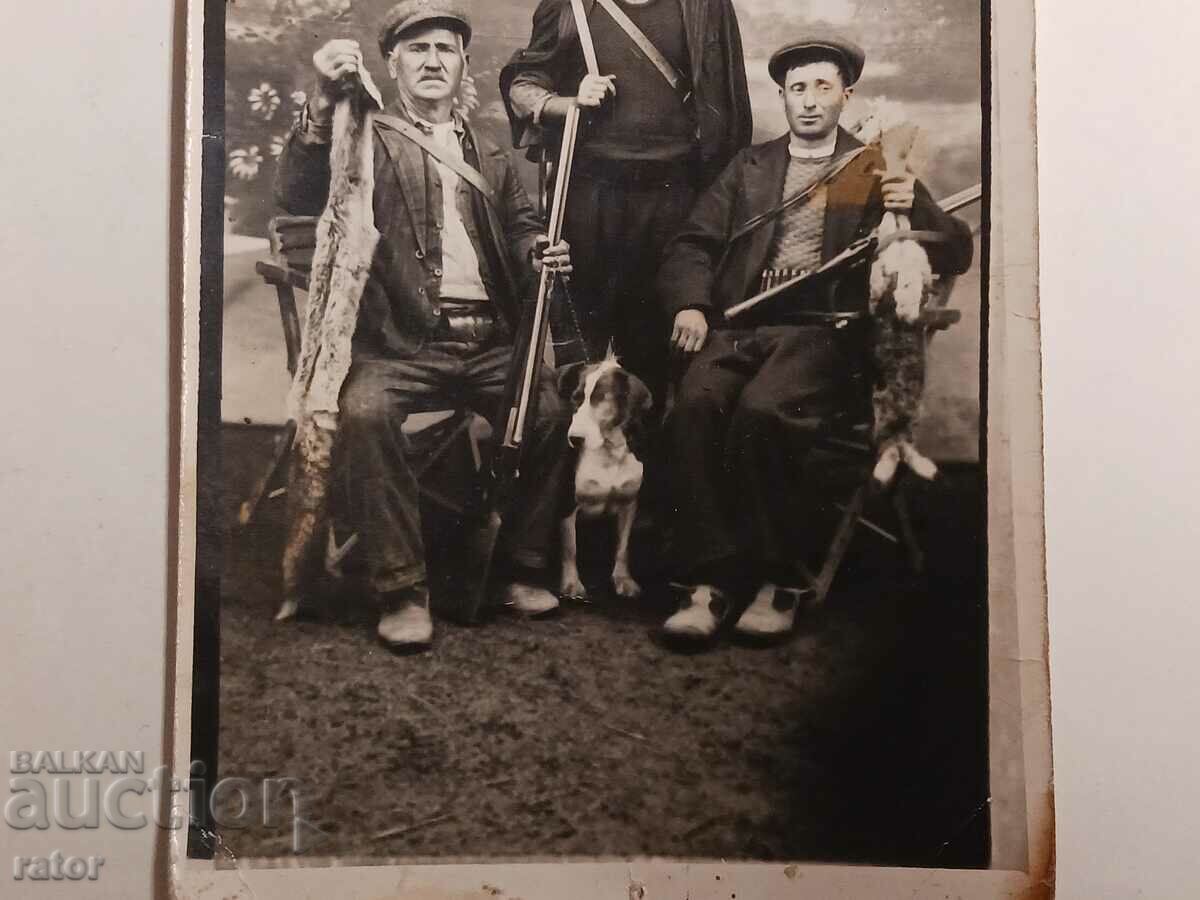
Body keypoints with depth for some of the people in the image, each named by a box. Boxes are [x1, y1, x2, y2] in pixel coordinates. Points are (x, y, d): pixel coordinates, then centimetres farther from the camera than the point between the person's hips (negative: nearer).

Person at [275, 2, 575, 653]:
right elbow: (296, 197, -5)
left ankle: (525, 567, -4)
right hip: (402, 345, -3)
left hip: (488, 344, 3)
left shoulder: (490, 158, 23)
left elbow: (520, 229, 22)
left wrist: (541, 255, -2)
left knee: (553, 410, -23)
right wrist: (325, 102, -18)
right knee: (364, 412, -32)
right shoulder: (367, 140, 10)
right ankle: (402, 588, -20)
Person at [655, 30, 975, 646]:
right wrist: (690, 304, -4)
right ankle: (708, 582, -23)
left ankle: (779, 579, -16)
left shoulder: (875, 169, 16)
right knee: (695, 404, -29)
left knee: (760, 412, -33)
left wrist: (913, 208, -12)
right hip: (739, 324, 3)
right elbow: (693, 243, 17)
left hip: (823, 329, -2)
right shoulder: (750, 166, 24)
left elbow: (956, 253, 9)